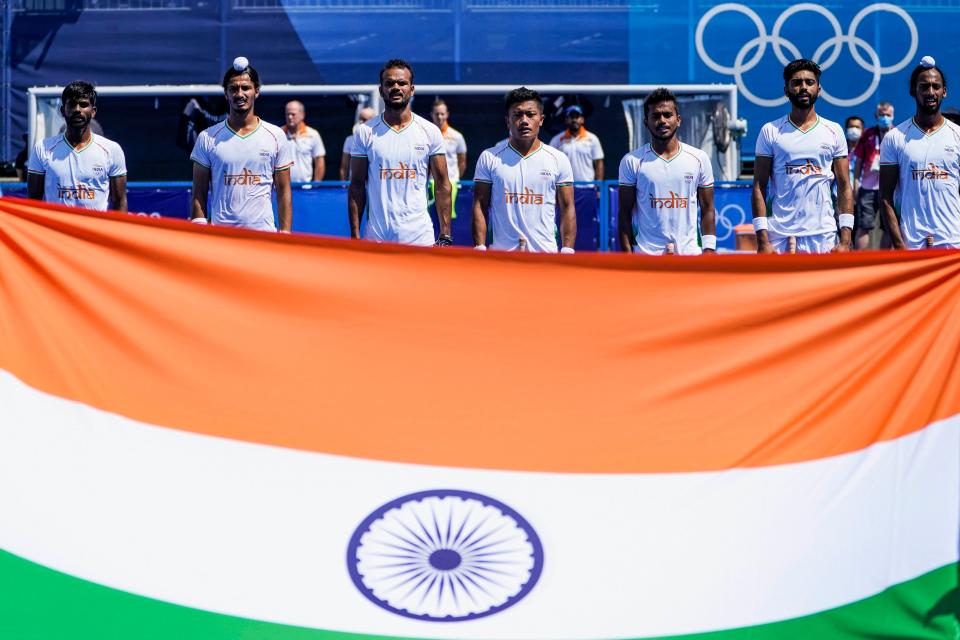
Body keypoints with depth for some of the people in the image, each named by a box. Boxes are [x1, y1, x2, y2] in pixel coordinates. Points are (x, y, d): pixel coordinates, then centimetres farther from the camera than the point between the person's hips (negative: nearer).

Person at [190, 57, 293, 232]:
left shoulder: (276, 136, 6)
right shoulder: (207, 138, 5)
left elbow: (283, 192, 7)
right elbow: (199, 194, 4)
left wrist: (285, 232, -1)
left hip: (264, 233, 0)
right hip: (220, 236, 0)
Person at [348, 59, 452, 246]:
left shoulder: (430, 131, 4)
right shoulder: (365, 132, 4)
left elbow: (442, 185, 5)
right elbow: (357, 186, 5)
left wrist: (445, 235, -2)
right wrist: (355, 236, -1)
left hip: (420, 237, 0)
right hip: (376, 238, 0)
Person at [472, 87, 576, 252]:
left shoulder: (559, 159, 7)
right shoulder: (489, 158, 5)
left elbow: (567, 208, 7)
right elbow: (480, 207, 4)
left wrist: (567, 251, -2)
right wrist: (480, 250, -5)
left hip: (547, 252, 1)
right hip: (501, 254, -1)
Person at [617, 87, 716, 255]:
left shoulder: (699, 158, 6)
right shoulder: (632, 161, 2)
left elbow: (707, 210, 9)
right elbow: (625, 213, 3)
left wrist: (709, 249, 0)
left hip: (689, 253, 2)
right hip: (646, 254, -1)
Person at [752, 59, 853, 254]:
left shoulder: (834, 131, 9)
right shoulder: (770, 131, 5)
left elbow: (844, 188, 7)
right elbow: (759, 187, 3)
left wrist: (845, 240, -3)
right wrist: (762, 240, -7)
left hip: (823, 237, 1)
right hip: (780, 237, -1)